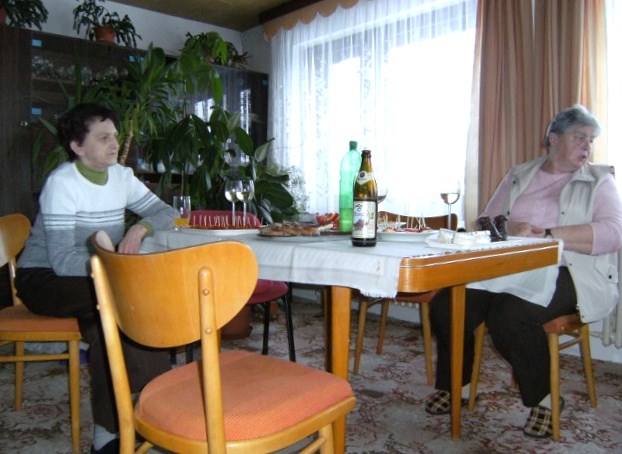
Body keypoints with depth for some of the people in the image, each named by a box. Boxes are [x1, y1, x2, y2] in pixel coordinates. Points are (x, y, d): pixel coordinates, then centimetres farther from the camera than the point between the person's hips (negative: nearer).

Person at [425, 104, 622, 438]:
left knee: (510, 313, -33)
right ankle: (457, 385, 2)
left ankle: (545, 398, -8)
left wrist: (545, 234, -17)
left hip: (566, 274, -3)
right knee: (447, 303, -21)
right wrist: (510, 228, -10)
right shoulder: (519, 176, 20)